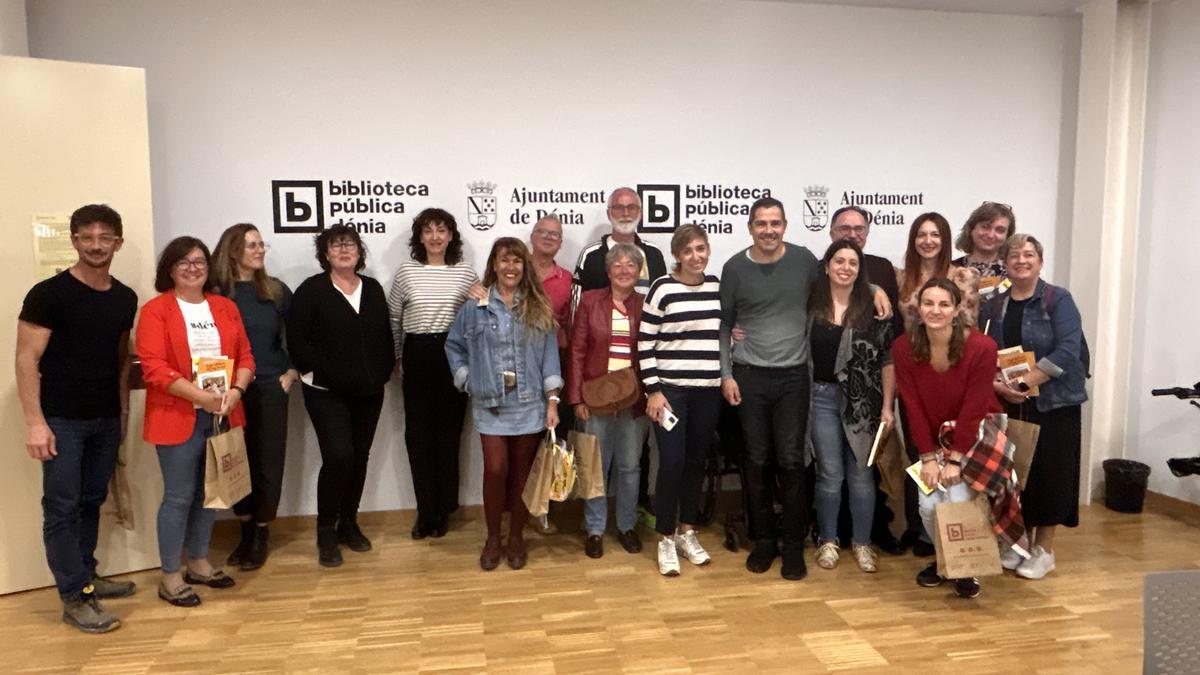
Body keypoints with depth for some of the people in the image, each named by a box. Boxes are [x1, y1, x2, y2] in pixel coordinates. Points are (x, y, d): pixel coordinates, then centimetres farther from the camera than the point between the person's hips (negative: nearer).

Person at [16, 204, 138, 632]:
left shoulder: (125, 298, 7)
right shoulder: (48, 294, -10)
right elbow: (26, 359, -11)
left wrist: (124, 411, 11)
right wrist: (35, 422, -16)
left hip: (106, 419, 5)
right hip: (62, 419, -5)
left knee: (92, 502, 14)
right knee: (62, 507, 1)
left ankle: (85, 576, 28)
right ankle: (75, 598, 8)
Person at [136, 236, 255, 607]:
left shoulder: (226, 307, 10)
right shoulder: (155, 311, -5)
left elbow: (245, 356, 8)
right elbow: (154, 368, -14)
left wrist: (236, 391, -11)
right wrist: (201, 396, -21)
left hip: (222, 415, 5)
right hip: (178, 417, -5)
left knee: (208, 491, 14)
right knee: (179, 496, 1)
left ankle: (199, 563, 30)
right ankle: (170, 577, 15)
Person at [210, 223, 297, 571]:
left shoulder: (276, 290, 4)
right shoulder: (215, 293, -2)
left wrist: (293, 372, 3)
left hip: (271, 389, 1)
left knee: (268, 462, 4)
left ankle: (262, 533, 19)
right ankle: (246, 529, 24)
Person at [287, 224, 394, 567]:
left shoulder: (373, 289, 12)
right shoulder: (311, 290, -4)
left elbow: (386, 336, 14)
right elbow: (297, 341, -9)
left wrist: (384, 371, 1)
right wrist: (328, 373, -16)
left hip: (369, 392, 5)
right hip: (328, 393, -5)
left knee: (360, 457, 10)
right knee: (338, 456, -14)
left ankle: (349, 523, 25)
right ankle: (326, 531, 3)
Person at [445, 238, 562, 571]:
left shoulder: (539, 307, 3)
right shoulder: (475, 306, 2)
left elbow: (549, 354, 1)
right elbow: (453, 346, 12)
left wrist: (552, 400, -5)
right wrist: (467, 380, 2)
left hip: (529, 405, 1)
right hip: (490, 405, -1)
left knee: (522, 473, 8)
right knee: (495, 470, -5)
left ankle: (516, 538, 24)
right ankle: (492, 538, 15)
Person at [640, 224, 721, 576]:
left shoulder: (718, 286, 7)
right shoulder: (662, 288, -7)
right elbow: (645, 343, -7)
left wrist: (726, 377, 11)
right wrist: (653, 390, -11)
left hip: (708, 389, 4)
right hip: (670, 388, -4)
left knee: (696, 461, 11)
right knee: (672, 463, -5)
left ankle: (687, 530, 27)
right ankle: (665, 539, 11)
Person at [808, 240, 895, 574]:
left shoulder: (873, 308, 1)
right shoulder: (809, 304, 2)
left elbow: (888, 360, 0)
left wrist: (887, 406, -3)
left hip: (863, 400, 0)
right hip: (822, 396, 0)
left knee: (861, 474, 6)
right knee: (830, 474, 6)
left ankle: (862, 543, 22)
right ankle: (828, 541, 22)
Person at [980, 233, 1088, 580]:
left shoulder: (1058, 300, -4)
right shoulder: (993, 306, 7)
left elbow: (1067, 351, -15)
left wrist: (1023, 383, -20)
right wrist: (997, 385, -14)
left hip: (1052, 404, -3)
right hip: (1007, 405, 3)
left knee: (1048, 473, 1)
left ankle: (1044, 550, 16)